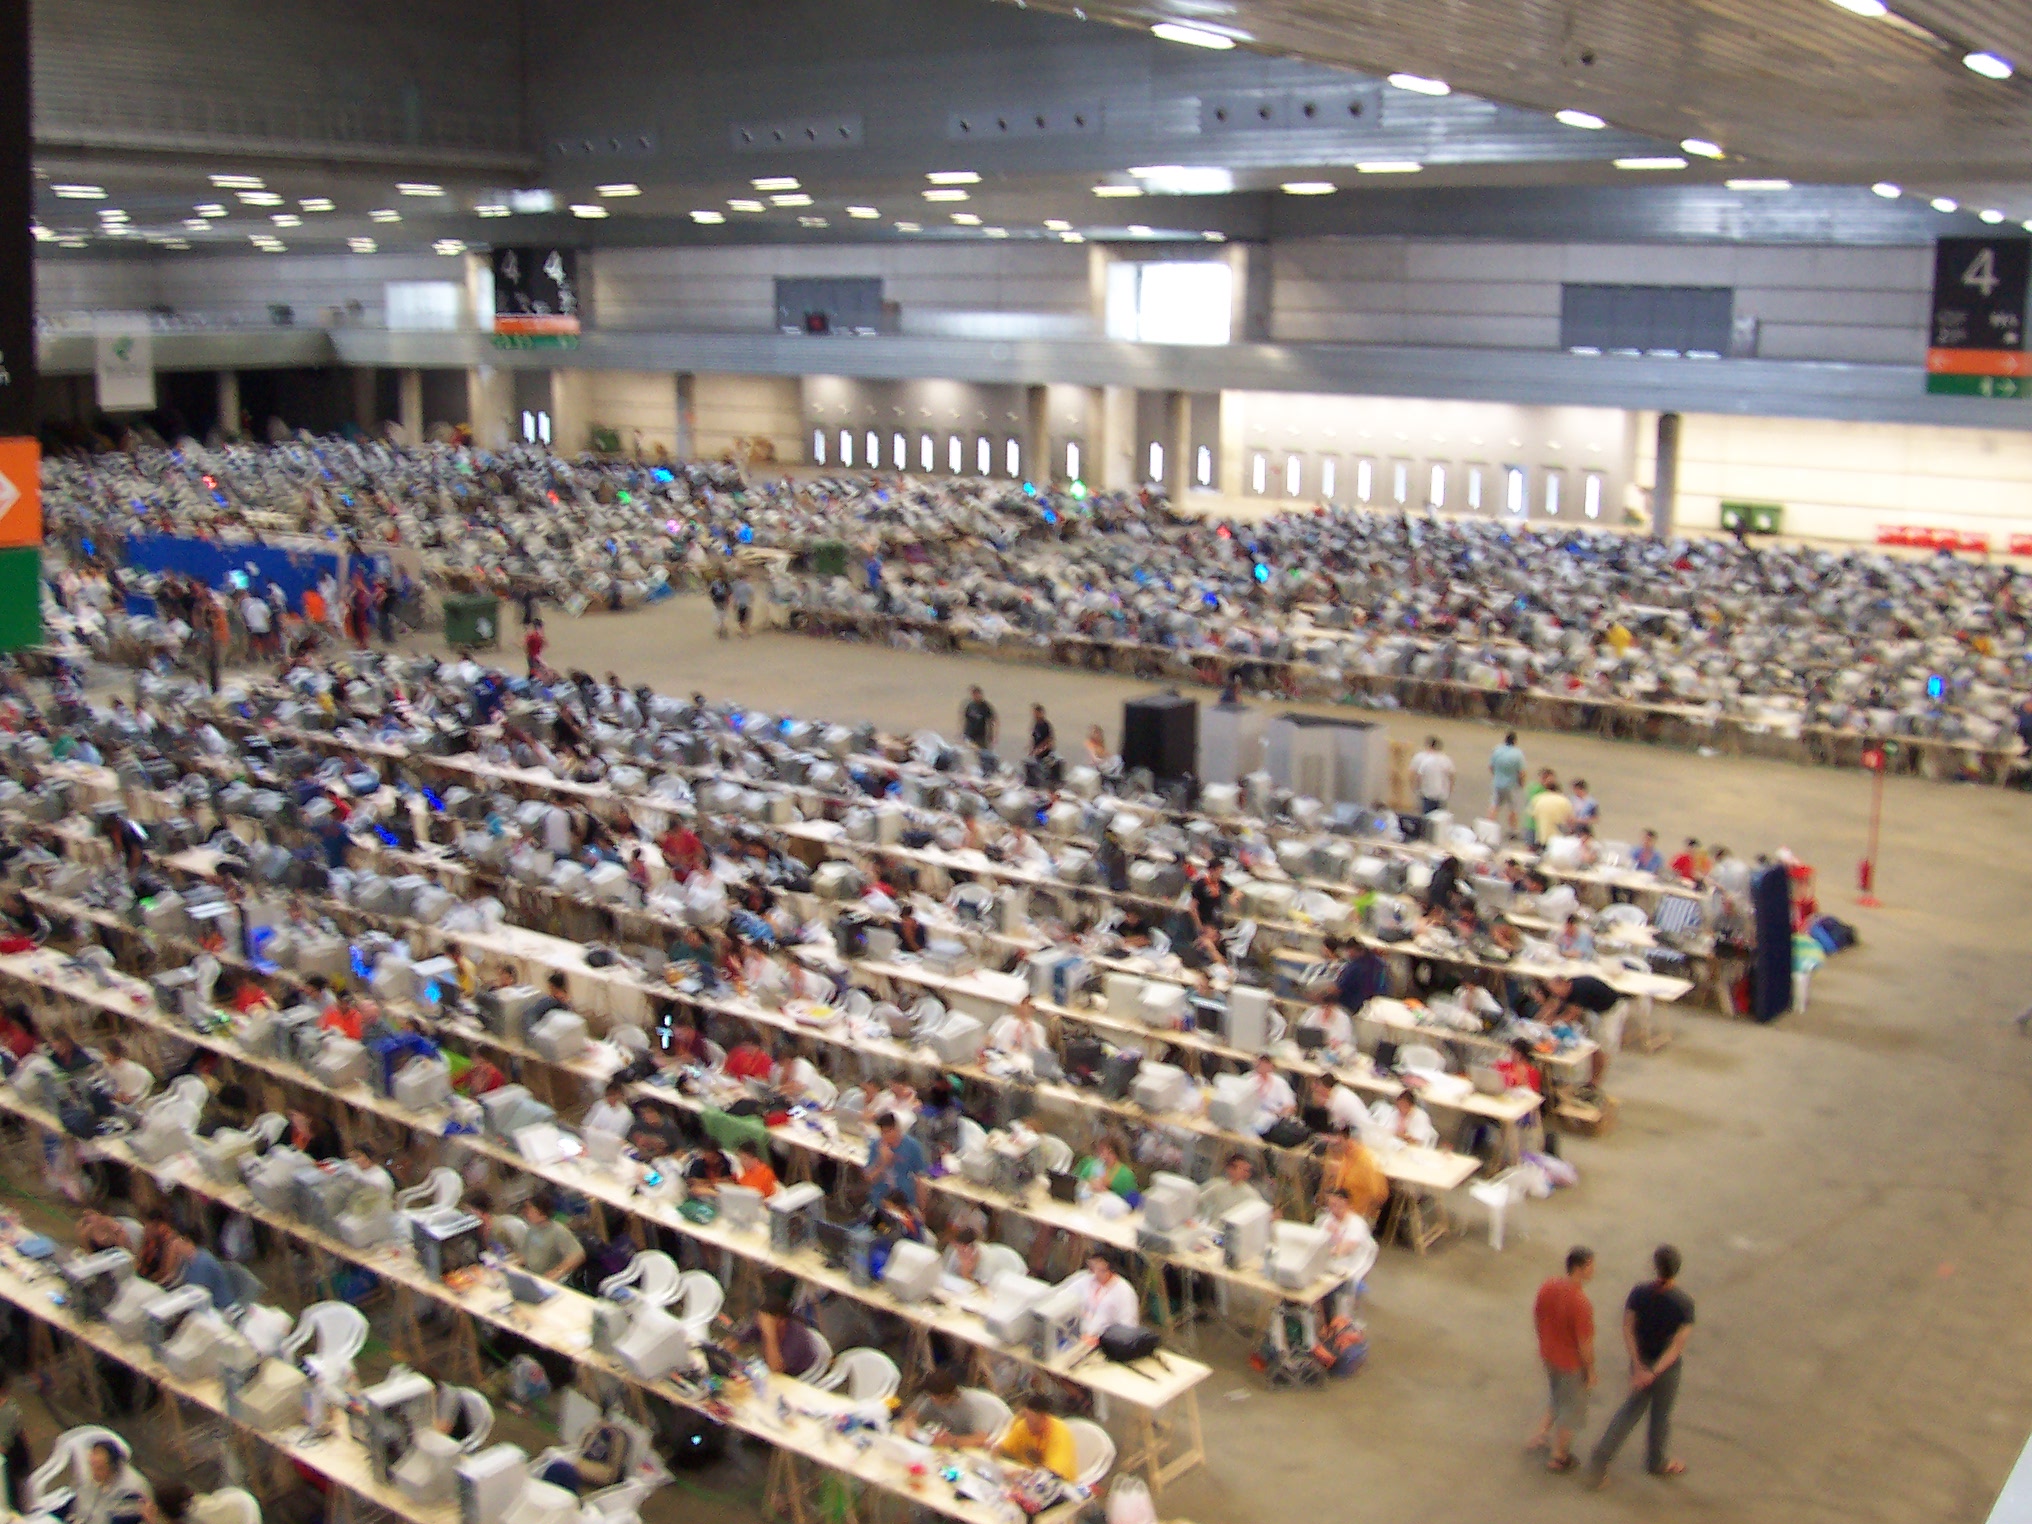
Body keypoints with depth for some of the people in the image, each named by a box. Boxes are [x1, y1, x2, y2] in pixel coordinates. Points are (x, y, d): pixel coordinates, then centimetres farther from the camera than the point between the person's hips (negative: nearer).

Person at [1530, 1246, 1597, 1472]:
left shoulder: (1548, 1286, -11)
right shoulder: (1580, 1303, -33)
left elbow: (1537, 1318, 3)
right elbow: (1585, 1343, -24)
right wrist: (1591, 1371, -9)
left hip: (1549, 1354, 7)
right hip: (1571, 1363, -7)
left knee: (1558, 1397, 31)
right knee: (1572, 1409, 15)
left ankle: (1540, 1436, 38)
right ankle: (1559, 1457, 29)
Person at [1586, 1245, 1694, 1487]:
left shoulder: (1639, 1293, -16)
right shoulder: (1684, 1303, -24)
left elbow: (1627, 1329, -14)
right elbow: (1679, 1344, -25)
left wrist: (1639, 1366, -13)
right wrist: (1655, 1372, -23)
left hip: (1641, 1361, 3)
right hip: (1667, 1366, -3)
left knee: (1633, 1406, 21)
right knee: (1661, 1413, 19)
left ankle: (1601, 1457, 16)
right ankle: (1657, 1462, 41)